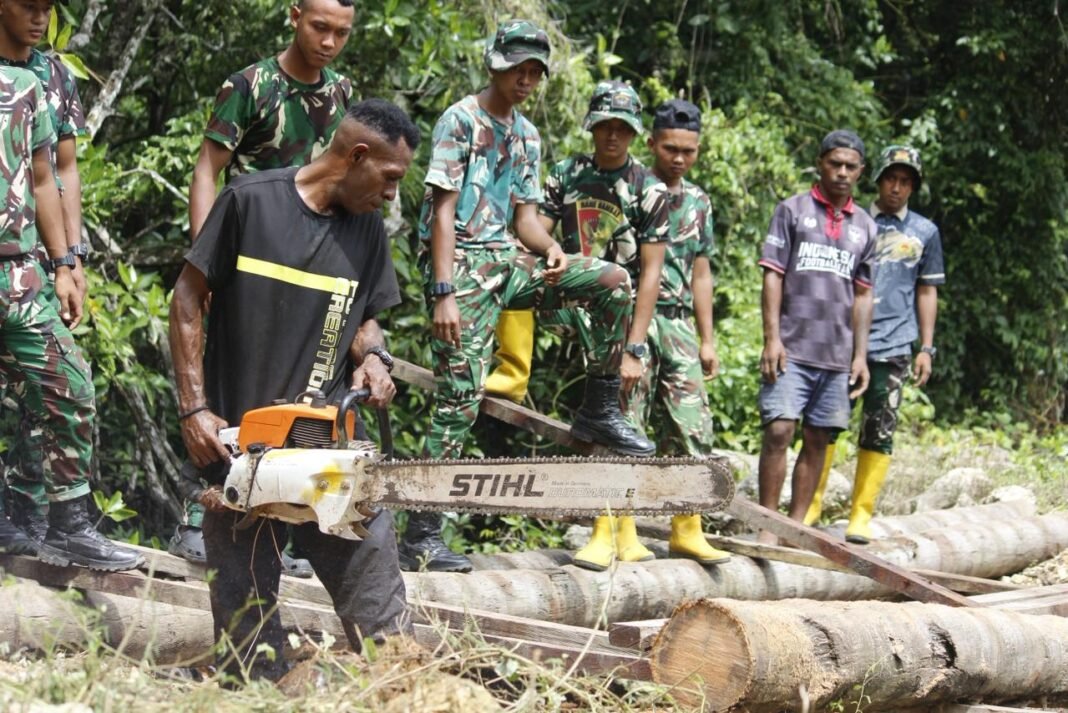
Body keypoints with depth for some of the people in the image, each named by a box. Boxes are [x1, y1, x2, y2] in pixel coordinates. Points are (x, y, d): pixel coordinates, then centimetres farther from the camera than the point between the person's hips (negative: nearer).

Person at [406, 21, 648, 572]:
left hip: (508, 261, 7)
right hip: (464, 266, -7)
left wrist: (550, 248, -7)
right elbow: (443, 210, -12)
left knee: (612, 281, -9)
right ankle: (420, 536, -6)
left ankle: (600, 409, 3)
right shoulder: (461, 121, -6)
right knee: (460, 398, -10)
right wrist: (444, 294, -19)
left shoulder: (527, 136, 16)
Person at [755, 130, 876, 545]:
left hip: (838, 355, 4)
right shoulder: (793, 210, 4)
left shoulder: (865, 227, 15)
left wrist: (860, 355, 10)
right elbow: (772, 276, 0)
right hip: (793, 350, -4)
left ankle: (797, 525, 11)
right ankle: (768, 526, -4)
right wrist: (772, 338, -9)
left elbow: (862, 295, 17)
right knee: (778, 432, -10)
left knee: (817, 441, 5)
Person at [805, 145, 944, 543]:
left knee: (879, 432, 1)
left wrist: (926, 348, 9)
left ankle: (861, 514, 6)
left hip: (892, 346, 0)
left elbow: (927, 291, 15)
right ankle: (811, 503, 7)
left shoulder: (924, 232, 12)